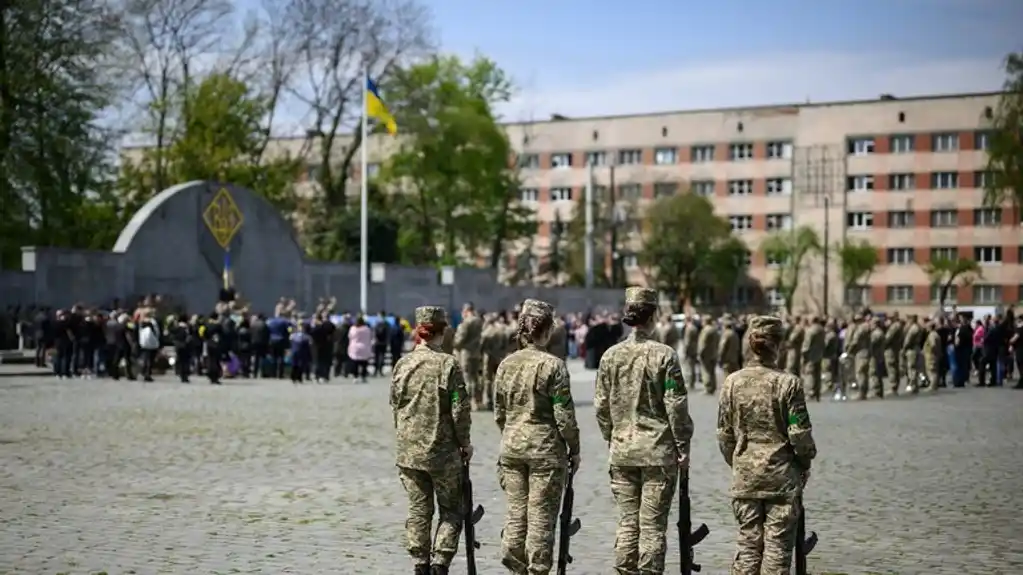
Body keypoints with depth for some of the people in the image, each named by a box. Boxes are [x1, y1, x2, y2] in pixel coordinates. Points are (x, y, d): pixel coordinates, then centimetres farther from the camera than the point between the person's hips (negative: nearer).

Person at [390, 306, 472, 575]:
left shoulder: (402, 364, 2)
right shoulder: (448, 363, -12)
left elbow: (395, 406, 10)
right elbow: (460, 409, -11)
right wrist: (465, 442, 1)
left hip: (408, 450, 4)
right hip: (443, 451, -4)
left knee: (418, 510, 12)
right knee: (450, 511, 8)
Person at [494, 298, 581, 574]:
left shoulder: (506, 364, 4)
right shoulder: (553, 365, -12)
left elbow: (499, 413, 10)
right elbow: (564, 415, -11)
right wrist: (574, 448, -1)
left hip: (511, 447, 5)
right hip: (546, 448, -5)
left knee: (515, 512, 12)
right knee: (541, 517, 3)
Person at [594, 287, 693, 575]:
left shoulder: (611, 355, 3)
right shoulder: (664, 355, -9)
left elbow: (601, 406, 7)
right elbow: (676, 407, -10)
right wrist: (683, 446, -1)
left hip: (622, 451, 4)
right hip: (659, 451, -4)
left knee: (627, 522, 11)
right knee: (653, 525, 1)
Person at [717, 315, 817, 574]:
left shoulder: (733, 382, -1)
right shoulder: (788, 383, -11)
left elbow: (724, 433, 3)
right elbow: (799, 432, -9)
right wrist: (805, 463, 8)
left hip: (744, 474, 3)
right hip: (782, 474, -3)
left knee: (748, 541, 10)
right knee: (778, 543, 4)